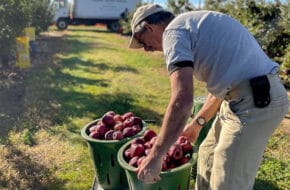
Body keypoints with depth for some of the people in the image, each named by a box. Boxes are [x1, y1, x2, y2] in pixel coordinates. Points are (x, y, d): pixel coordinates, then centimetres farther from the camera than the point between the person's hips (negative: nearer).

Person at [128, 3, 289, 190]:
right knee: (209, 156, 23)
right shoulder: (193, 22, 21)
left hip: (255, 101, -10)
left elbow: (182, 100, -23)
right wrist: (197, 123, 35)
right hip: (256, 94, 10)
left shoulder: (173, 31, -9)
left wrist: (155, 156, -14)